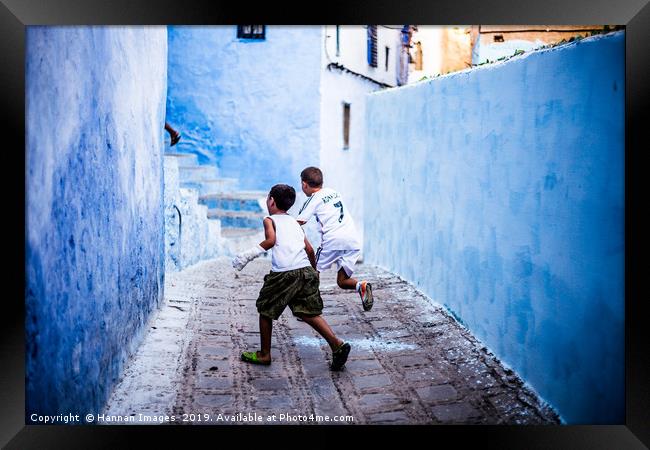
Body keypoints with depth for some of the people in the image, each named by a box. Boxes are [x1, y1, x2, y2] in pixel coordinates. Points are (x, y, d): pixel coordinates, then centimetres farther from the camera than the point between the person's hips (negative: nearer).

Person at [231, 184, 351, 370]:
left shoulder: (270, 220, 10)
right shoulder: (294, 222, 25)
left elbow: (271, 240, -11)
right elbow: (309, 249, 19)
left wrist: (247, 256, -5)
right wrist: (313, 270, 33)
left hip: (283, 273, -5)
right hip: (306, 271, 5)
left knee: (265, 311, 14)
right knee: (309, 313, 10)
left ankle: (264, 354, 24)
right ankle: (337, 344, -6)